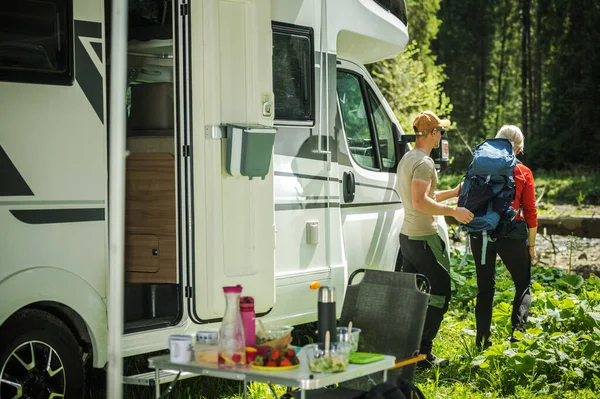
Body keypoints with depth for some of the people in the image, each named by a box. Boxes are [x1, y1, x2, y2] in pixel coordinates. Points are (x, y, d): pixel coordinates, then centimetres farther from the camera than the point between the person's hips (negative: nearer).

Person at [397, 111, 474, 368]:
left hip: (408, 235, 10)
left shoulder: (407, 159, 15)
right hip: (424, 238, -10)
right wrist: (453, 211, -21)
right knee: (438, 295, -3)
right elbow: (421, 202, -26)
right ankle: (422, 354, -4)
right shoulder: (424, 162, -17)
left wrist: (454, 192, 26)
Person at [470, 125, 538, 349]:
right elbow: (530, 212, -2)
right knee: (523, 284, 14)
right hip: (511, 235, -2)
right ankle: (518, 328, -7)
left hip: (481, 234, 2)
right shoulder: (523, 173, -2)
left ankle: (482, 339, 13)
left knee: (485, 287, 13)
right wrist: (531, 245, 6)